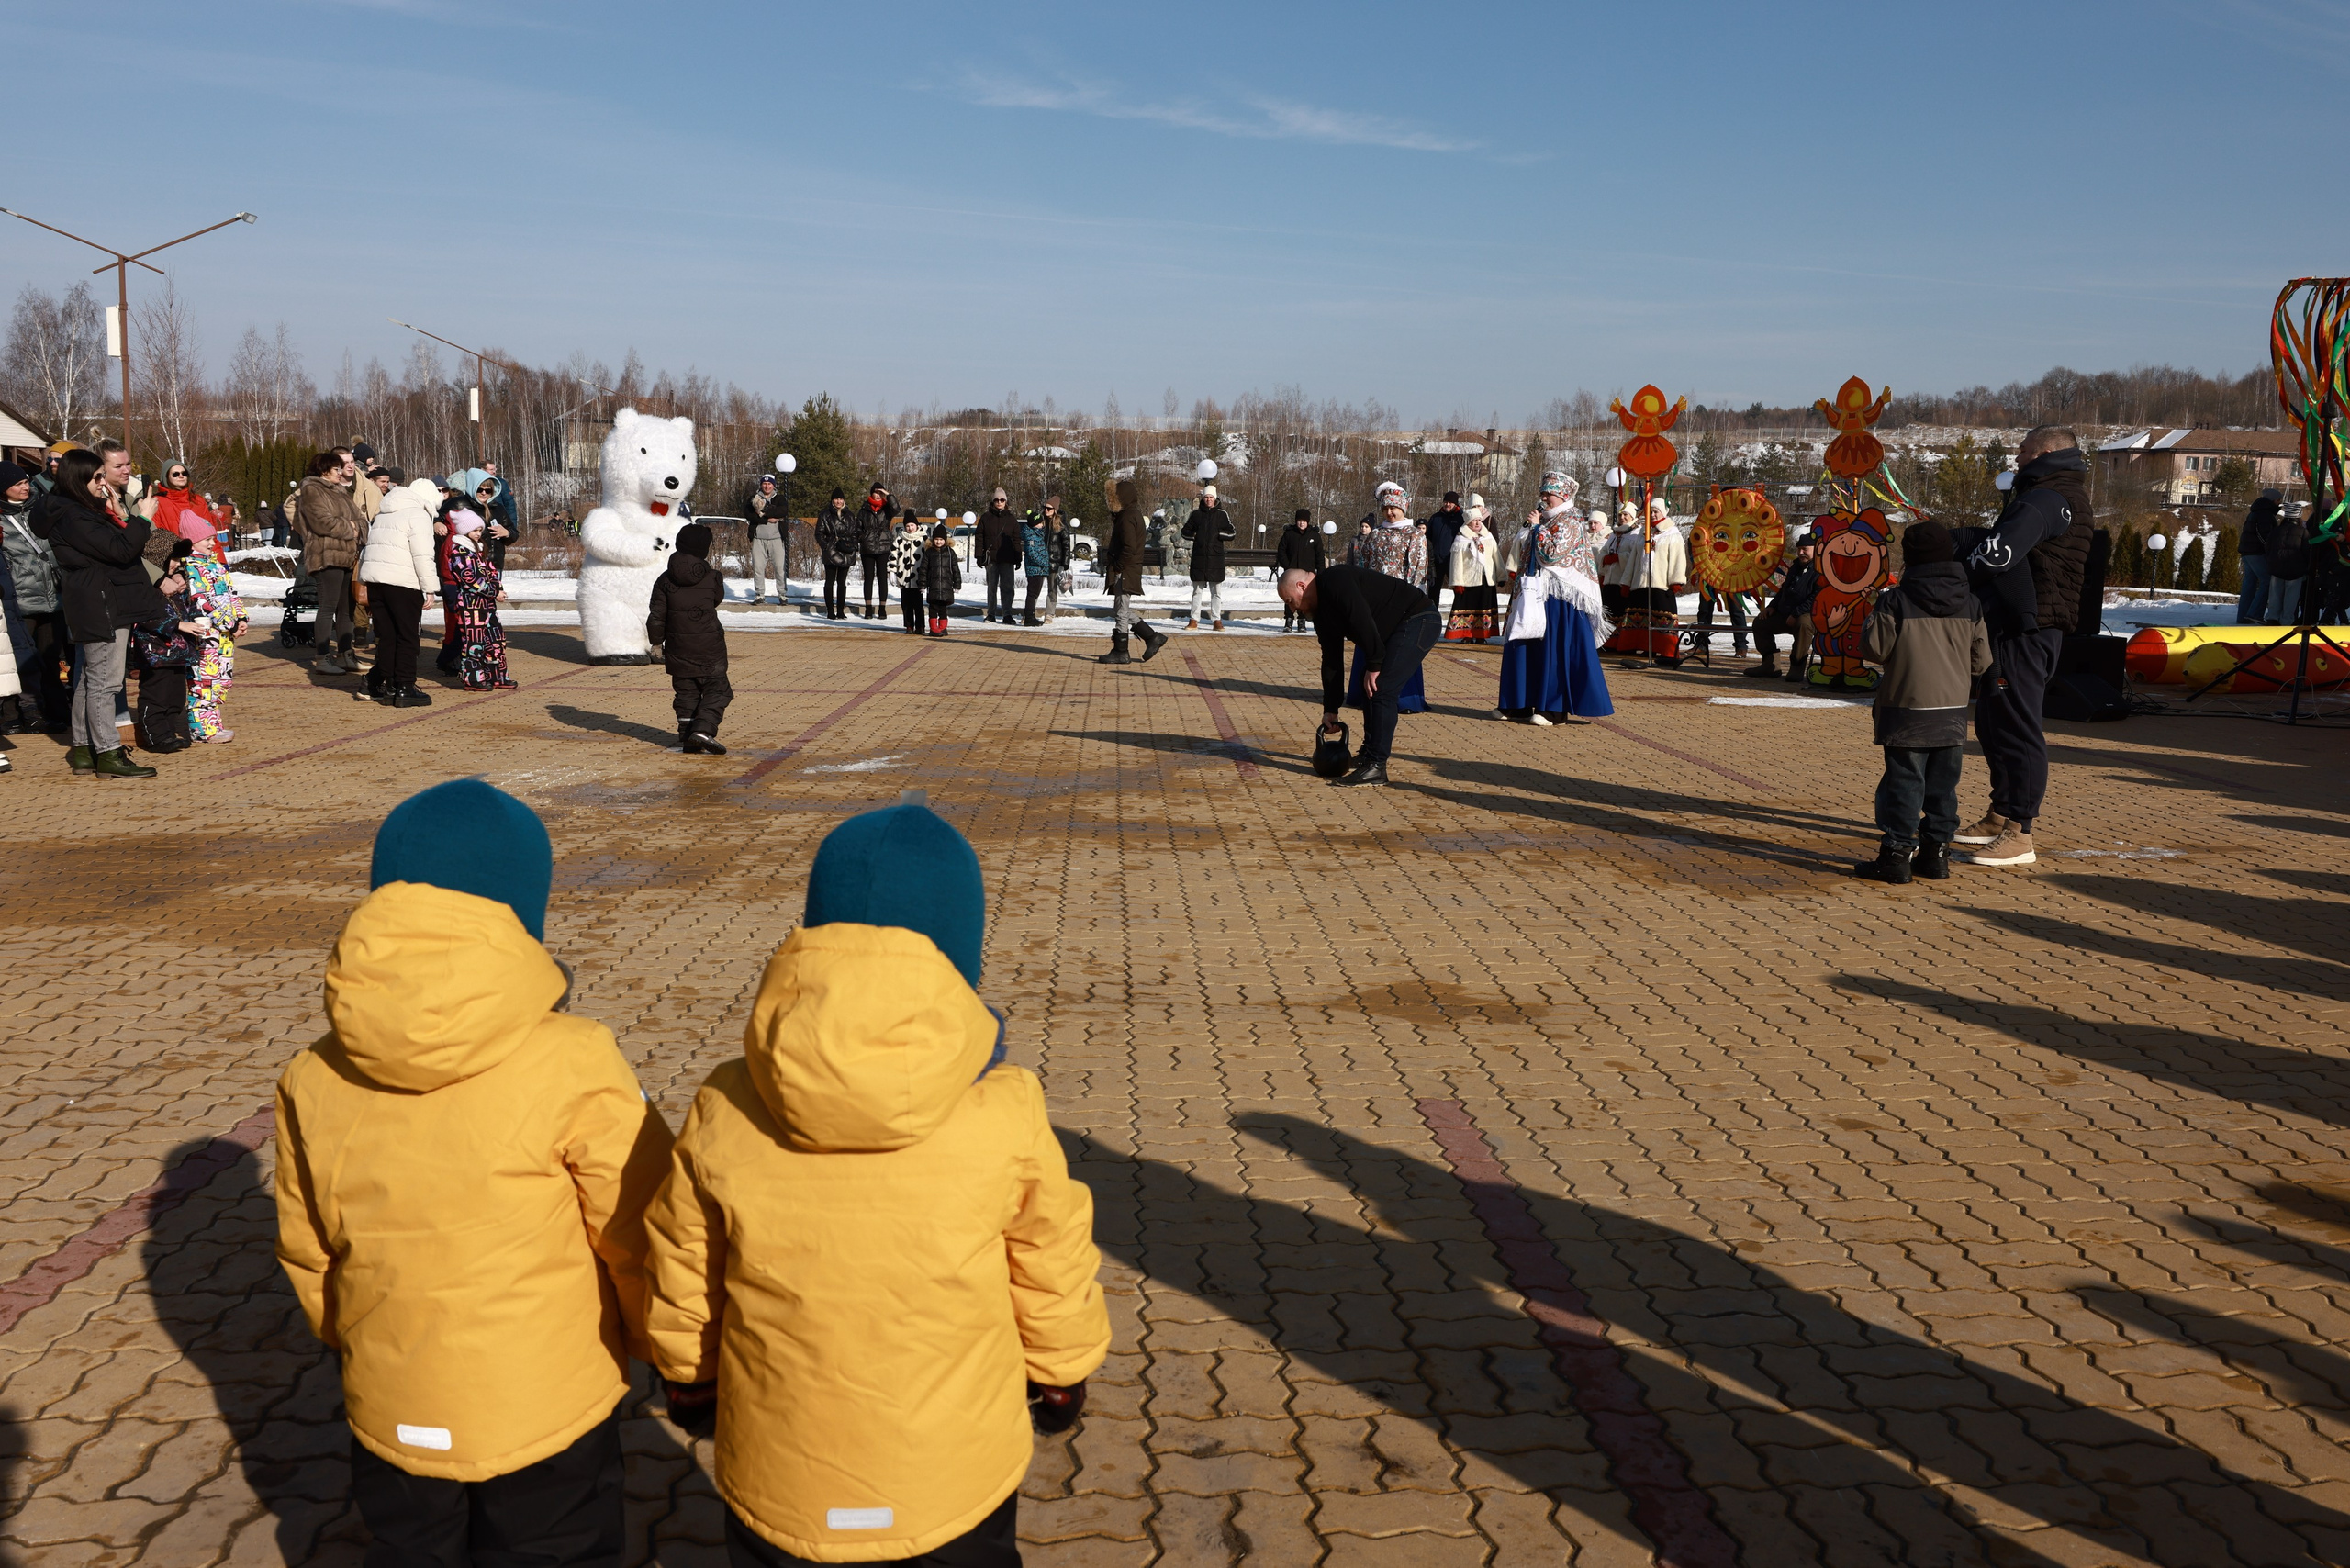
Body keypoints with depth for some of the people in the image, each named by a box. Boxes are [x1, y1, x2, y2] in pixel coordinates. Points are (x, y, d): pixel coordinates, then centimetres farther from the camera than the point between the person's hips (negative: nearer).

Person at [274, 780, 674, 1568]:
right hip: (552, 1412, -3)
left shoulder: (313, 1083, -12)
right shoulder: (572, 1068, -24)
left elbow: (308, 1256, 1)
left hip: (392, 1415, 3)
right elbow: (640, 1241, -15)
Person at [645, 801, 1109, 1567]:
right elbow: (1055, 1286, -7)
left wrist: (691, 1385, 16)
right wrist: (1061, 1380, 13)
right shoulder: (1004, 1114, -21)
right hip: (956, 1479, -1)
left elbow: (680, 1300, -4)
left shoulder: (724, 1113, -18)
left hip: (778, 1491, 1)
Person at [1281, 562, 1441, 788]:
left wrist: (1373, 665, -20)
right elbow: (1331, 661, 17)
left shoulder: (1334, 581, -16)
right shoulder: (1322, 612, 15)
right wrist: (1330, 710, 16)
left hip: (1419, 619, -11)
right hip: (1398, 629, 11)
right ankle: (1369, 754, 28)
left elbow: (1362, 620, -26)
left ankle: (1376, 766, -14)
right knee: (1368, 687, 16)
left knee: (1381, 689, -15)